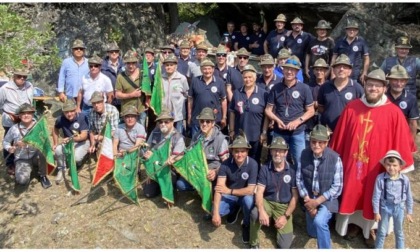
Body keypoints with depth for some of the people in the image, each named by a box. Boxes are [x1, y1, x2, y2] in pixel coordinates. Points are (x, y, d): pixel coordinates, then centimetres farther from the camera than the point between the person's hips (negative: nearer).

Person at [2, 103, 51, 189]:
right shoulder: (14, 128, -4)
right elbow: (5, 141, 8)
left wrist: (26, 144, -25)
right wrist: (9, 148, -13)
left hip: (36, 157, 1)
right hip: (22, 159, -1)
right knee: (22, 180, -30)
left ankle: (42, 176, -9)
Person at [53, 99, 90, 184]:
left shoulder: (82, 117, -22)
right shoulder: (61, 119, -11)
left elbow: (84, 136, -24)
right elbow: (55, 129, 11)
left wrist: (71, 138, -38)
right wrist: (55, 144, 6)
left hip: (82, 142, -3)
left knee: (76, 158, -31)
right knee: (58, 150, -28)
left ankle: (78, 161, 10)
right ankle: (61, 169, 0)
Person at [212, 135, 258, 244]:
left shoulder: (252, 164, -25)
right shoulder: (226, 164, -20)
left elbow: (250, 190, -25)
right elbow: (219, 188, -25)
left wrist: (229, 191, -24)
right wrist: (216, 213, -35)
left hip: (245, 195, -2)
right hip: (229, 195, 2)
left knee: (248, 200, -36)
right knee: (215, 211, -22)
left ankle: (246, 225, -2)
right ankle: (234, 209, 15)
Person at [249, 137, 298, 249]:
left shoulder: (292, 171, -6)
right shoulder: (265, 169, -5)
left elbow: (295, 196, -2)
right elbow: (259, 192, -12)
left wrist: (286, 216, -12)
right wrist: (262, 211, -31)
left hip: (284, 206, 0)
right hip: (267, 202, 0)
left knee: (285, 245, -11)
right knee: (255, 213, -36)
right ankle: (253, 244, -11)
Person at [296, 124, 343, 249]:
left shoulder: (335, 158, -20)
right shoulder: (304, 154, -10)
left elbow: (337, 187, -16)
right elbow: (299, 179, -4)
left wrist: (317, 201, -18)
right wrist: (307, 199, -12)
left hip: (327, 199, -4)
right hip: (310, 198, 5)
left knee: (319, 222, -33)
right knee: (313, 233, 19)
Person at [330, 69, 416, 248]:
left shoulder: (394, 113, -9)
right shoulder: (352, 107, -2)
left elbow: (401, 142, -6)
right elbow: (340, 136, 4)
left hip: (377, 166, -2)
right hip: (352, 163, 2)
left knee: (373, 198, 13)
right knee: (352, 195, 16)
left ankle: (371, 229, 34)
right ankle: (353, 224, 38)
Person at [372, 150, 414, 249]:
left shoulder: (405, 179, -12)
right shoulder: (380, 178, -18)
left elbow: (409, 197, 0)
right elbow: (376, 196, -10)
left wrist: (409, 212, 6)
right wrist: (376, 212, -7)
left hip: (399, 207, 2)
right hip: (385, 207, -1)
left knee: (399, 232, 20)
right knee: (382, 231, 14)